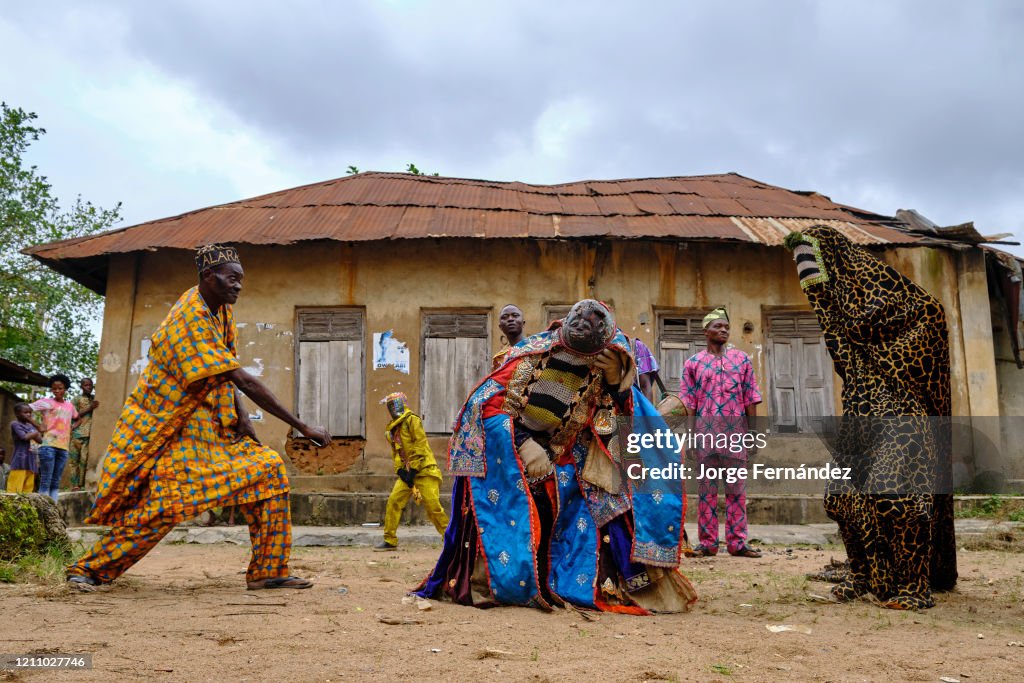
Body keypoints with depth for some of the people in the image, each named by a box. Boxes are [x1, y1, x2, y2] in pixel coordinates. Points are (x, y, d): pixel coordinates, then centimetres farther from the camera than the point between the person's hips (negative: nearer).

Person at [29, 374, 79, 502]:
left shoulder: (70, 405, 14)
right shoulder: (46, 402, -1)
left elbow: (77, 418, 31)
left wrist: (73, 428, 10)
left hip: (63, 447, 5)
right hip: (48, 445, -5)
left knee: (56, 482, 6)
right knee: (45, 482, -7)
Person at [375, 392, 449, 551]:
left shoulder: (412, 419, -7)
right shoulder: (392, 429, 18)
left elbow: (420, 445, -13)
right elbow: (396, 452, 17)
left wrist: (413, 470, -15)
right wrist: (400, 470, -1)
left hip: (423, 470, -7)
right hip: (407, 472, 7)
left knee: (433, 506, -11)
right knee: (393, 502, -2)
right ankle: (389, 540, 7)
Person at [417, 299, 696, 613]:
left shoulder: (603, 367, -6)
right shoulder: (531, 355, -18)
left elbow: (627, 421, -2)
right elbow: (488, 404, -18)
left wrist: (615, 379, -19)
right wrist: (524, 447, -26)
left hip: (561, 465, 4)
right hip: (509, 457, -3)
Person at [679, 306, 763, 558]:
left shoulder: (742, 360, 9)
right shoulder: (693, 363, 7)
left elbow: (750, 399, 8)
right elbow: (688, 402, 4)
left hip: (735, 433, 1)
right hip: (704, 432, 0)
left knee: (736, 490, 3)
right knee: (706, 490, 4)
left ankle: (737, 542, 8)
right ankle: (707, 543, 10)